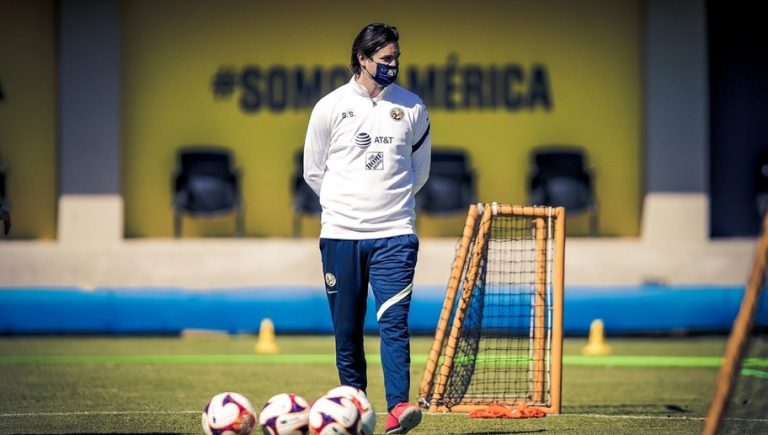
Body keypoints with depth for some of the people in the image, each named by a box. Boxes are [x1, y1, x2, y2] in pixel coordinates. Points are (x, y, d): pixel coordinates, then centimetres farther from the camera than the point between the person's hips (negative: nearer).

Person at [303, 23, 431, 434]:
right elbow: (313, 172, 11)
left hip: (394, 234, 0)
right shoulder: (330, 107, 1)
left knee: (394, 322, -13)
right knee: (347, 330, 3)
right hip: (341, 232, 0)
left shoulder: (412, 107, 5)